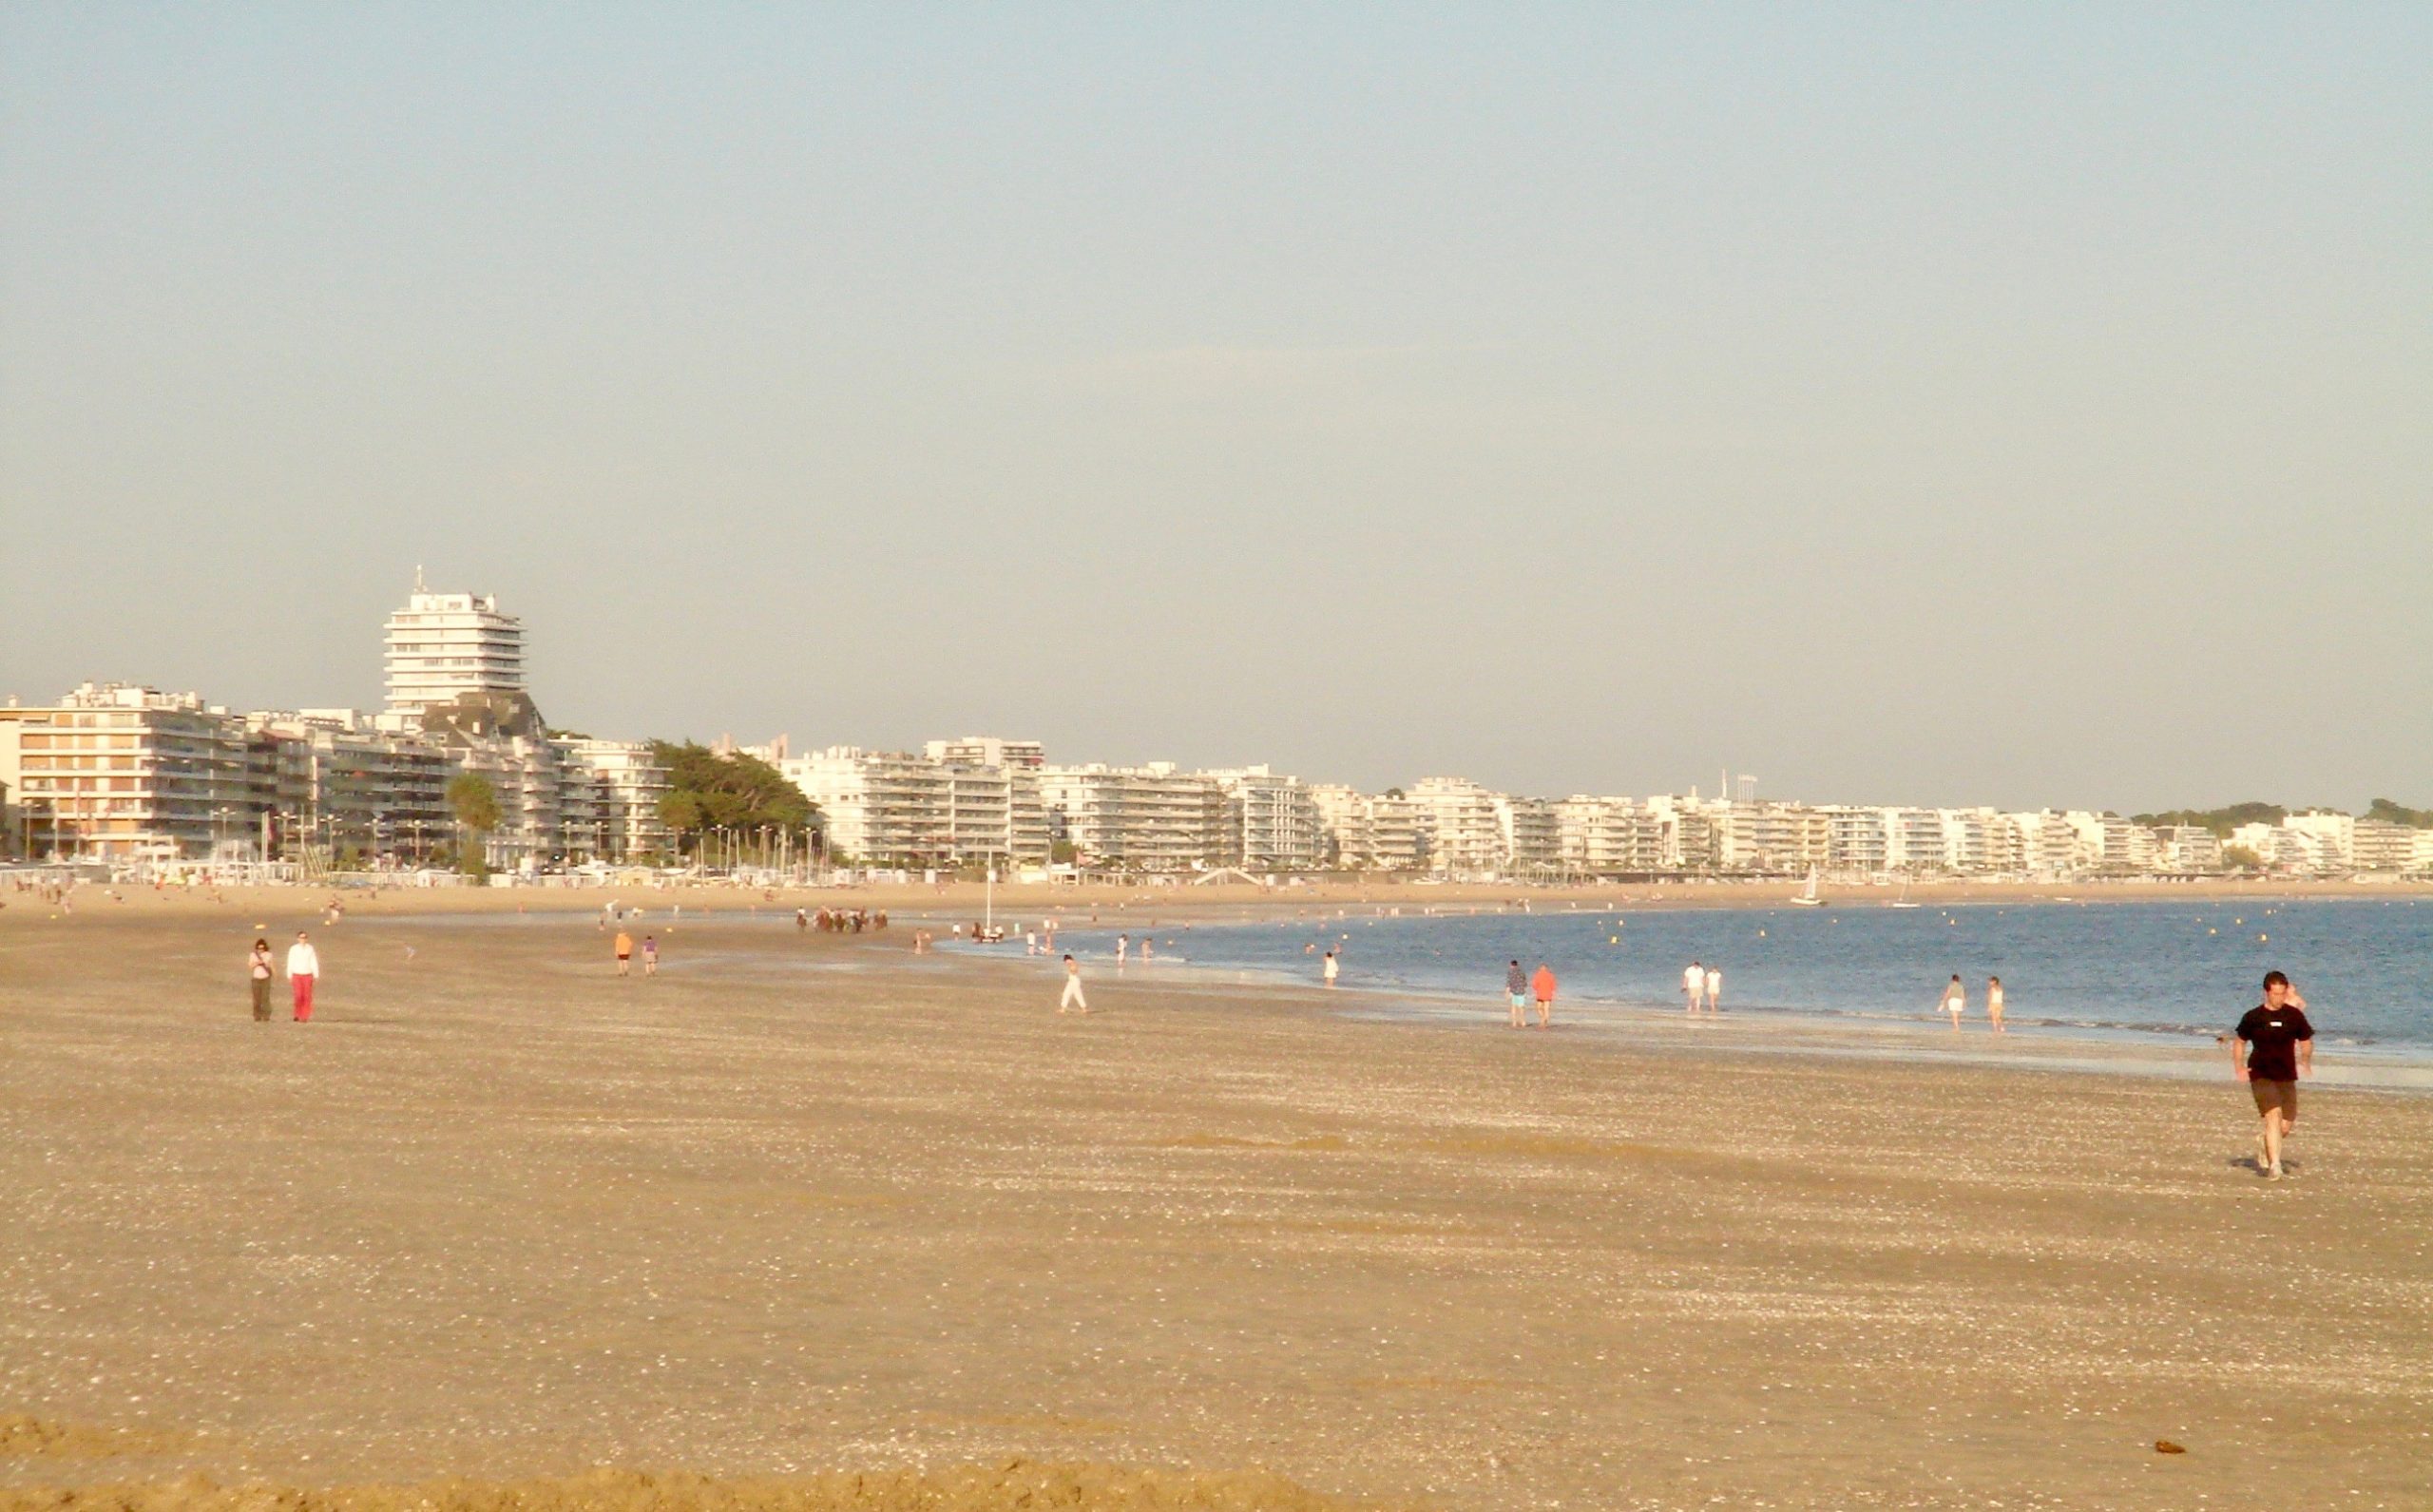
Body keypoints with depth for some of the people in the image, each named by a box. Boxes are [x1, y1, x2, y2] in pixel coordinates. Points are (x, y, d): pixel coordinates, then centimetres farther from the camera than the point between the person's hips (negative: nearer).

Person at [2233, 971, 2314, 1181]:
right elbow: (2239, 1042, 10)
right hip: (2261, 1075, -3)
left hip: (2287, 1076, 3)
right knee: (2273, 1114, -20)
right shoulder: (2253, 1017, -1)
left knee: (2286, 1125, 3)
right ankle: (2274, 1165, -19)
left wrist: (2306, 1061, 2)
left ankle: (2263, 1140, 36)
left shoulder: (2294, 1015, 2)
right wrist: (2239, 1067, 0)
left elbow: (2306, 1041, 15)